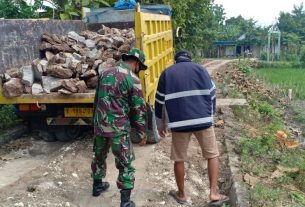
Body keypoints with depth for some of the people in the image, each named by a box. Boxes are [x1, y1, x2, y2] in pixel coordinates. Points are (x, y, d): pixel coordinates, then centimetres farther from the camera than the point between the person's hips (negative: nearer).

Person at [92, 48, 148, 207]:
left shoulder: (105, 73, 8)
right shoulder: (132, 79, -11)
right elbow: (139, 109, -8)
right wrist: (142, 133, 2)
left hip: (99, 125, 7)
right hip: (118, 128, -6)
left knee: (99, 156, 25)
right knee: (125, 164, 6)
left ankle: (97, 185, 44)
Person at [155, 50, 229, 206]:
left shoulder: (166, 73, 12)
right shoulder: (200, 69, 10)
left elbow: (160, 101, 12)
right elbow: (212, 95, 10)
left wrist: (160, 125, 21)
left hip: (179, 123, 1)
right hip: (203, 120, 0)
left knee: (179, 159, 15)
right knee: (212, 155, 15)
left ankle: (181, 194, 28)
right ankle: (214, 194, 11)